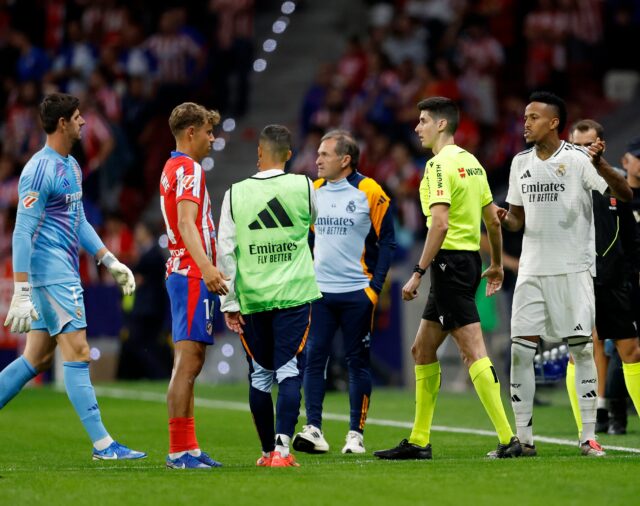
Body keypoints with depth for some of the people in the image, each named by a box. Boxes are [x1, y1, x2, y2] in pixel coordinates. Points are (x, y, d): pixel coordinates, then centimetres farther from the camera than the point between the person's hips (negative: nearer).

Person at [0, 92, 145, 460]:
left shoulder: (72, 167, 16)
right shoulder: (40, 170, -14)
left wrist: (110, 261, 19)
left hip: (65, 274, 10)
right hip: (50, 272, -10)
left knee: (37, 358, 9)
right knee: (77, 352, -9)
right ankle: (102, 444, -9)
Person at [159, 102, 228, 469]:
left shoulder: (173, 168, 20)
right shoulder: (189, 169, -11)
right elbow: (187, 222, -24)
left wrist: (207, 266, 39)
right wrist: (206, 267, -37)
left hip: (186, 272, 11)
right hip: (192, 274, -11)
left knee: (191, 363, 11)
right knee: (188, 362, -11)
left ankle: (188, 448, 13)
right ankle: (179, 450, -13)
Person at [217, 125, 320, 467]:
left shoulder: (235, 194, 0)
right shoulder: (303, 187, -2)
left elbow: (225, 251, -2)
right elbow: (315, 218, 20)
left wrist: (229, 303, 3)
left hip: (251, 298, 1)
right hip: (294, 296, -1)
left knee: (260, 376, 12)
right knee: (290, 374, -4)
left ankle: (268, 451, 20)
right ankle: (282, 448, -18)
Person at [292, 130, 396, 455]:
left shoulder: (369, 192, -5)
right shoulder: (313, 192, 9)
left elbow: (386, 241, -3)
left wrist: (376, 285, -9)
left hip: (357, 292, -4)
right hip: (319, 291, 4)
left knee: (357, 361, 3)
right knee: (313, 358, -4)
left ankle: (356, 433, 8)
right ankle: (313, 429, -4)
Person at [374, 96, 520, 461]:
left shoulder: (441, 164, -13)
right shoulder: (471, 162, 15)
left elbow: (440, 223, -22)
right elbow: (493, 219, 19)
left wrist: (419, 273, -20)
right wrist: (497, 265, 29)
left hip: (450, 261, -10)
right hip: (468, 259, 10)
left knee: (473, 351, -11)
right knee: (423, 349, 15)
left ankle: (508, 438, -15)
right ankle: (419, 441, 18)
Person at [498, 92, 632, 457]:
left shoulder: (577, 159, -7)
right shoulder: (521, 163, 10)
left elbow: (625, 194, -14)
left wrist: (602, 166, -32)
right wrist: (504, 219, -5)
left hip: (574, 269, -5)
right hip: (532, 270, 5)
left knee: (582, 349, -4)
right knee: (521, 350, -2)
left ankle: (589, 437, 2)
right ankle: (523, 438, 3)